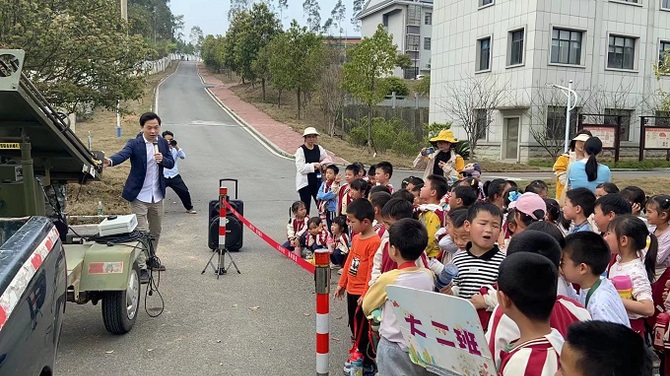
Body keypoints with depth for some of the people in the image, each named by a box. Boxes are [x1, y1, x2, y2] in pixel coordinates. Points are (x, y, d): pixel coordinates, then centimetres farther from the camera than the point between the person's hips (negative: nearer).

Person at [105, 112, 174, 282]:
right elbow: (123, 154, -31)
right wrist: (110, 161, -52)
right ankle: (142, 267, 2)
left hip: (157, 195, 6)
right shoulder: (134, 144, -12)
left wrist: (162, 159, -15)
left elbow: (171, 163, 8)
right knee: (141, 232, -6)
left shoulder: (163, 143, 4)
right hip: (139, 196, -6)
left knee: (156, 230, 20)